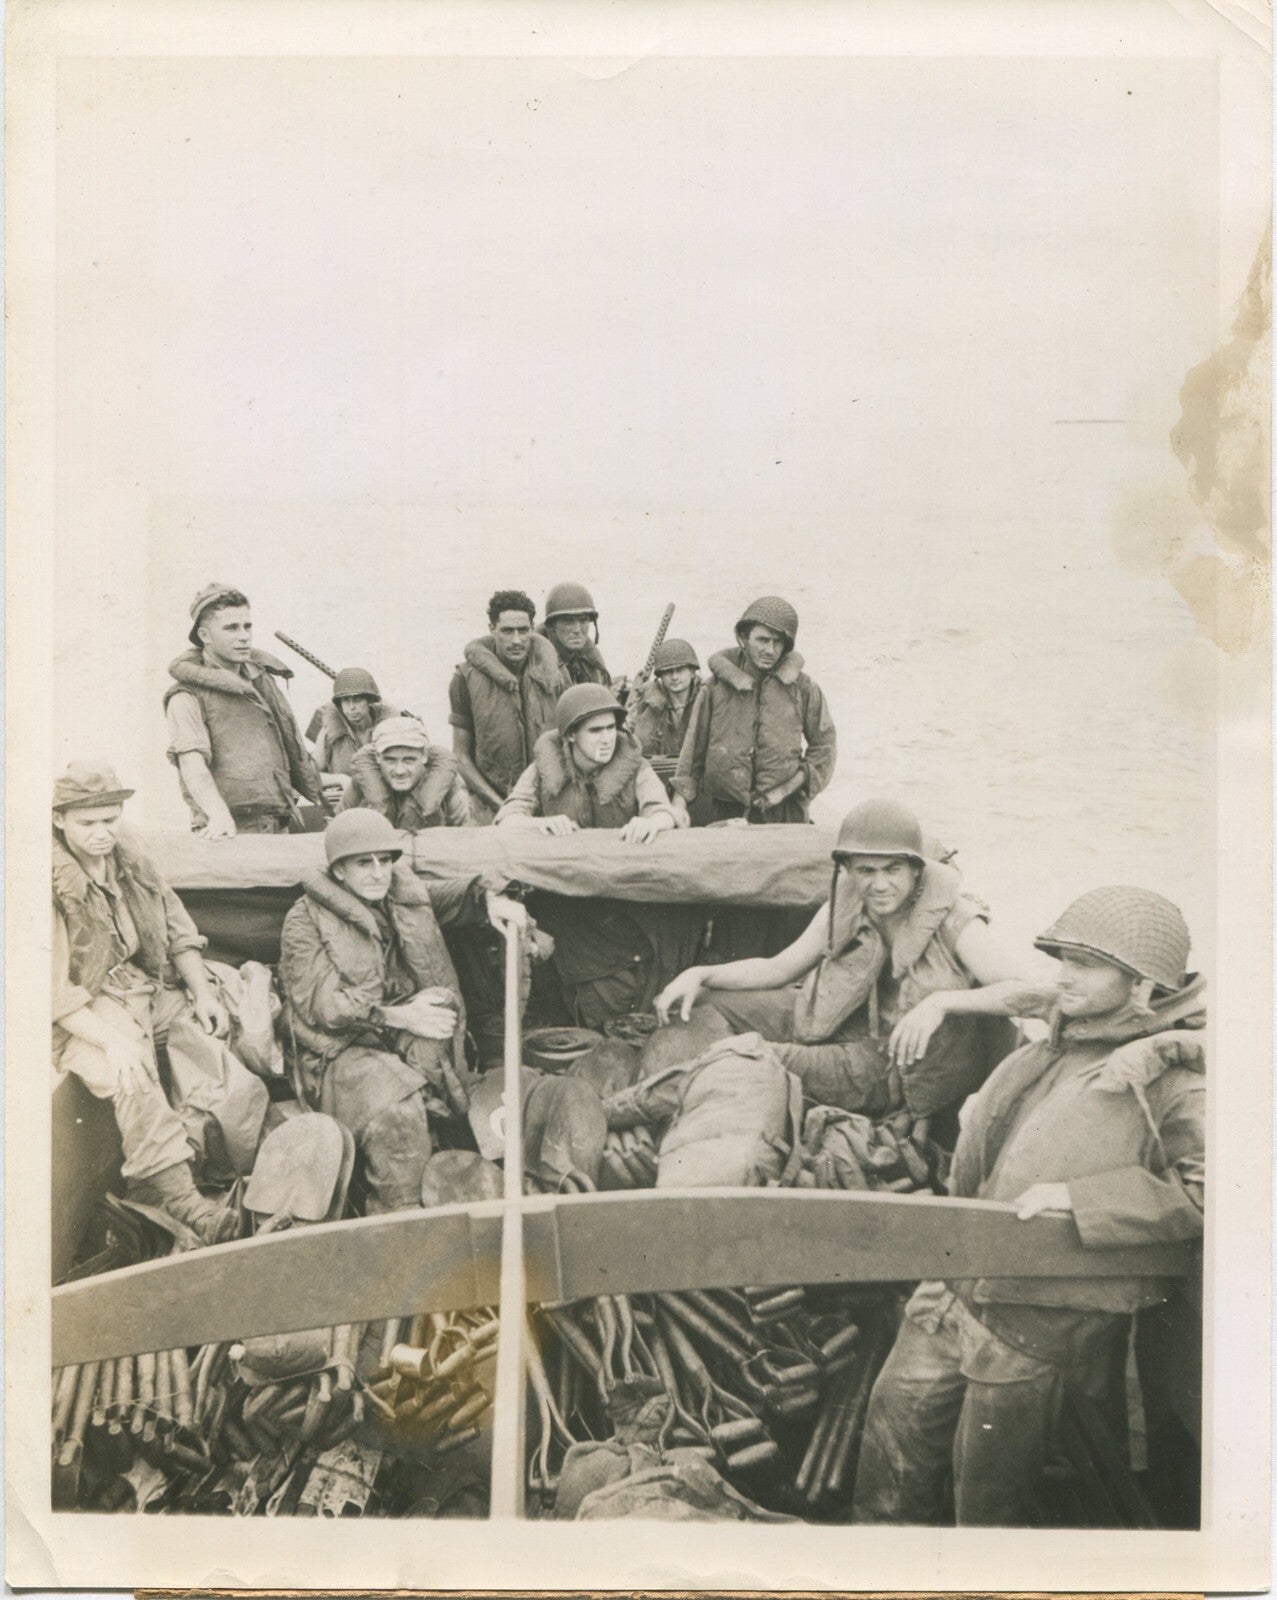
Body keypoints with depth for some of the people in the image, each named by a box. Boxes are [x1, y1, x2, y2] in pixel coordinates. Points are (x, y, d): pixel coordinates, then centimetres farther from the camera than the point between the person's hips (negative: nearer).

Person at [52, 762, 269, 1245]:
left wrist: (202, 992, 1)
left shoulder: (133, 864, 8)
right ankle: (183, 1203, -33)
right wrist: (110, 1040, -24)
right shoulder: (50, 885, -12)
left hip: (153, 989, 7)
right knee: (131, 1075, -34)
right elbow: (53, 989, -16)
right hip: (85, 1015, -6)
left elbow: (179, 933, 15)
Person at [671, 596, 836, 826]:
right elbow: (694, 744, 6)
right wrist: (681, 799, 2)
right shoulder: (718, 685, 3)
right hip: (728, 811, 0)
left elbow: (824, 744, 10)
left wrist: (790, 787, -1)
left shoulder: (800, 687, 4)